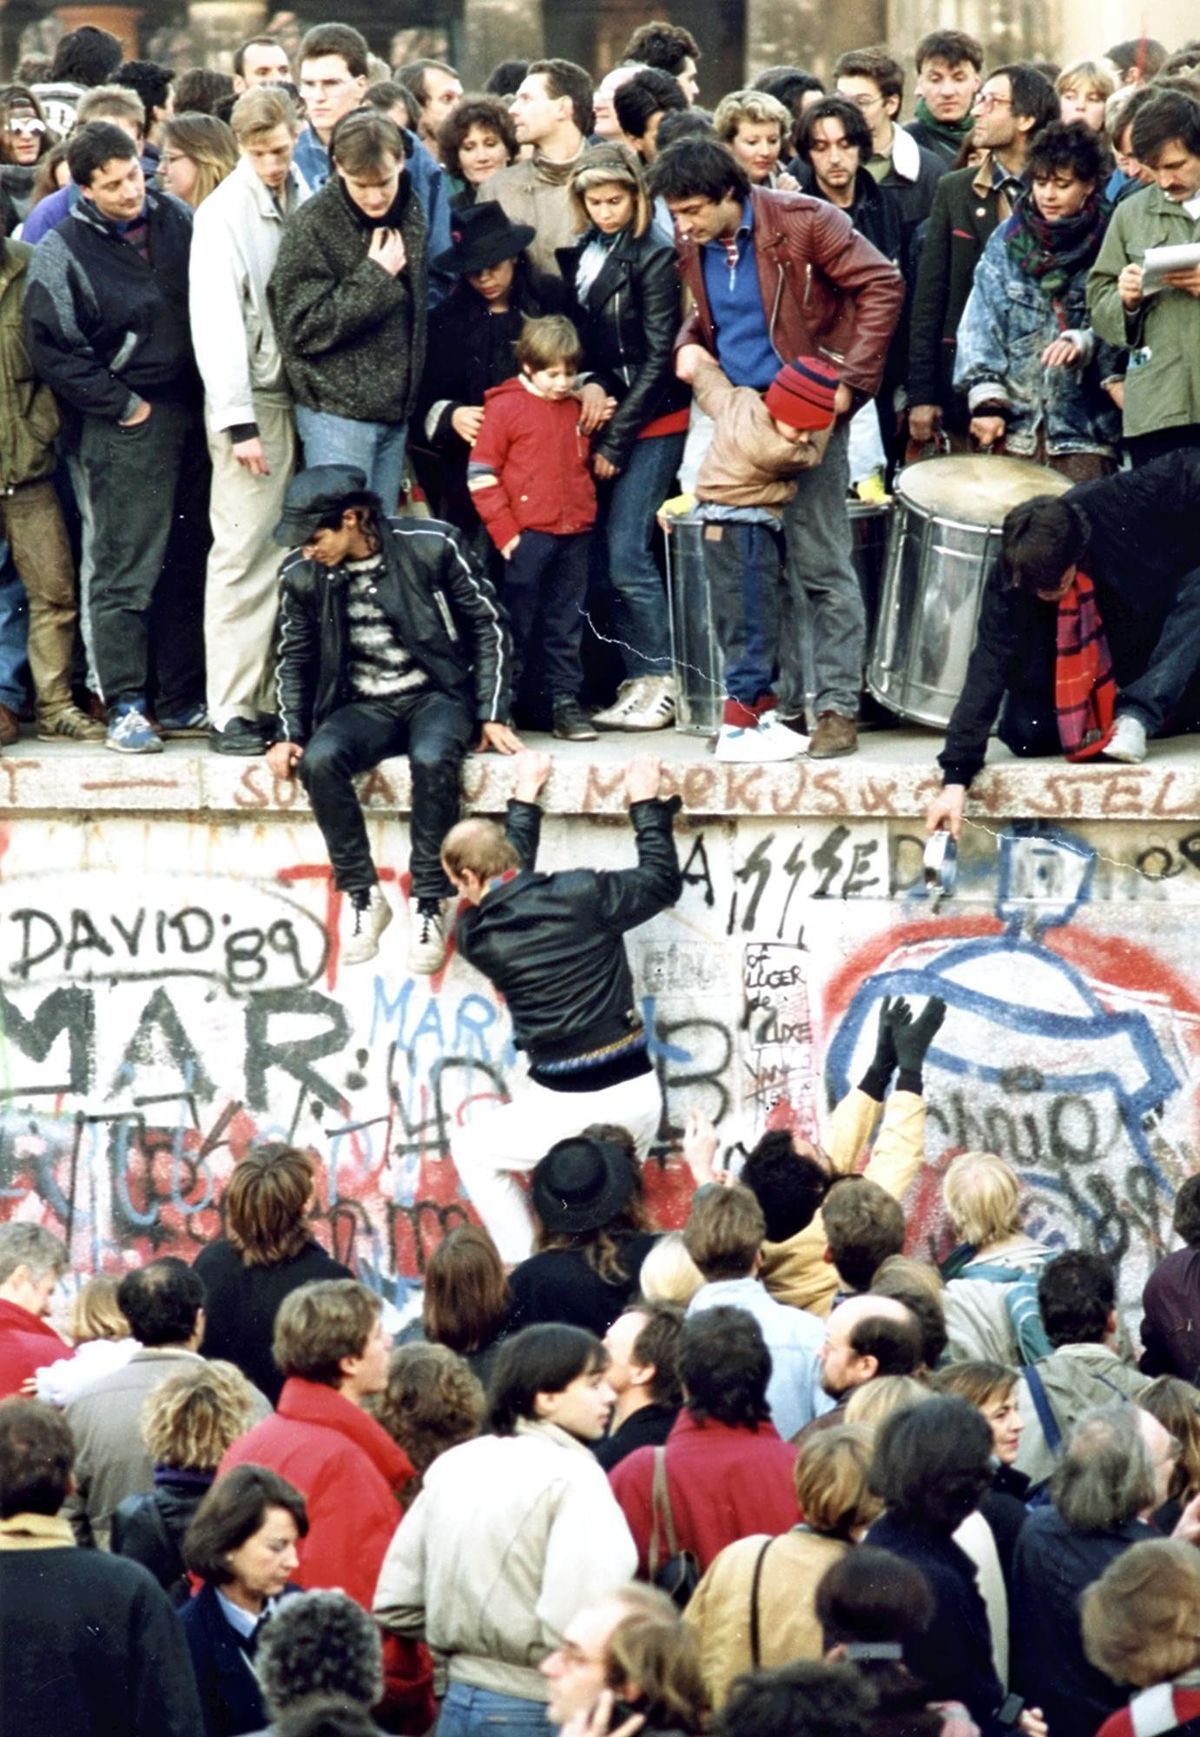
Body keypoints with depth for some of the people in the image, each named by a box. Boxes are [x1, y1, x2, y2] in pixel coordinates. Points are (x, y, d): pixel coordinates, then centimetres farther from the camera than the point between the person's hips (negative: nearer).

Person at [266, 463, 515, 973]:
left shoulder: (430, 547, -11)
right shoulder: (301, 575, -1)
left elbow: (487, 626, -2)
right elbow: (295, 658, 15)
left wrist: (491, 716, -7)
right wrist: (290, 735, 2)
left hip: (436, 696, -3)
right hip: (364, 706, 3)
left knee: (432, 759, -37)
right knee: (318, 760, -31)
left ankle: (428, 905, -25)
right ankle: (362, 895, -19)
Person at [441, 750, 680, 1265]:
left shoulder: (475, 935, -5)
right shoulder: (581, 894, -7)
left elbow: (512, 888, 17)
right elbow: (662, 882, 6)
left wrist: (525, 800, 27)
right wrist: (646, 806, 16)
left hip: (568, 1107, -3)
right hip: (638, 1096, 3)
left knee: (473, 1149, 21)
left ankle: (521, 1267, 15)